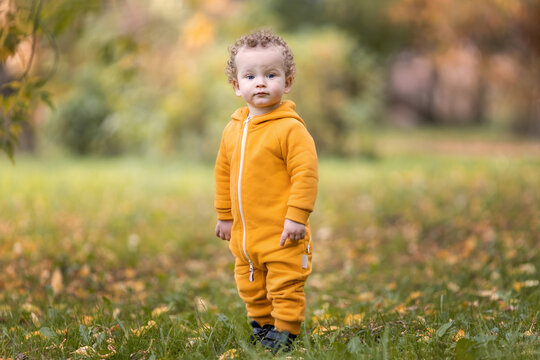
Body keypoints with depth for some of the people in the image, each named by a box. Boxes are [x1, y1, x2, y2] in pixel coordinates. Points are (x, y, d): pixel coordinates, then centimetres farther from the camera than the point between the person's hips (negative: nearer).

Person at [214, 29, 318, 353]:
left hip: (282, 233, -7)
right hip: (245, 233, 7)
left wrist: (297, 216, -21)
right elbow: (224, 174, 18)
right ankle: (262, 325, 38)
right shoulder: (233, 130, 8)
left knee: (285, 289, -1)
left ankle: (285, 332, 12)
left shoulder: (291, 129, -14)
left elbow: (305, 174, -17)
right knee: (251, 289, 20)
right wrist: (225, 216, 19)